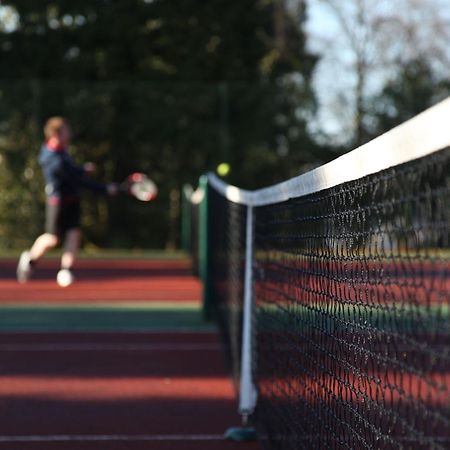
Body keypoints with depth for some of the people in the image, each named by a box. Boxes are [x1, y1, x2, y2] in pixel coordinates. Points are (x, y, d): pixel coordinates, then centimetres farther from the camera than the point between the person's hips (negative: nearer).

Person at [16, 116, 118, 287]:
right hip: (58, 201, -8)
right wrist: (105, 189, -19)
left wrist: (83, 169, 4)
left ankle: (65, 271, -5)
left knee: (74, 234, -5)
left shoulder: (61, 151, 4)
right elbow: (80, 180, -23)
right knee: (52, 239, 2)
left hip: (72, 199, 8)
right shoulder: (56, 160, -25)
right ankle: (30, 258, 27)